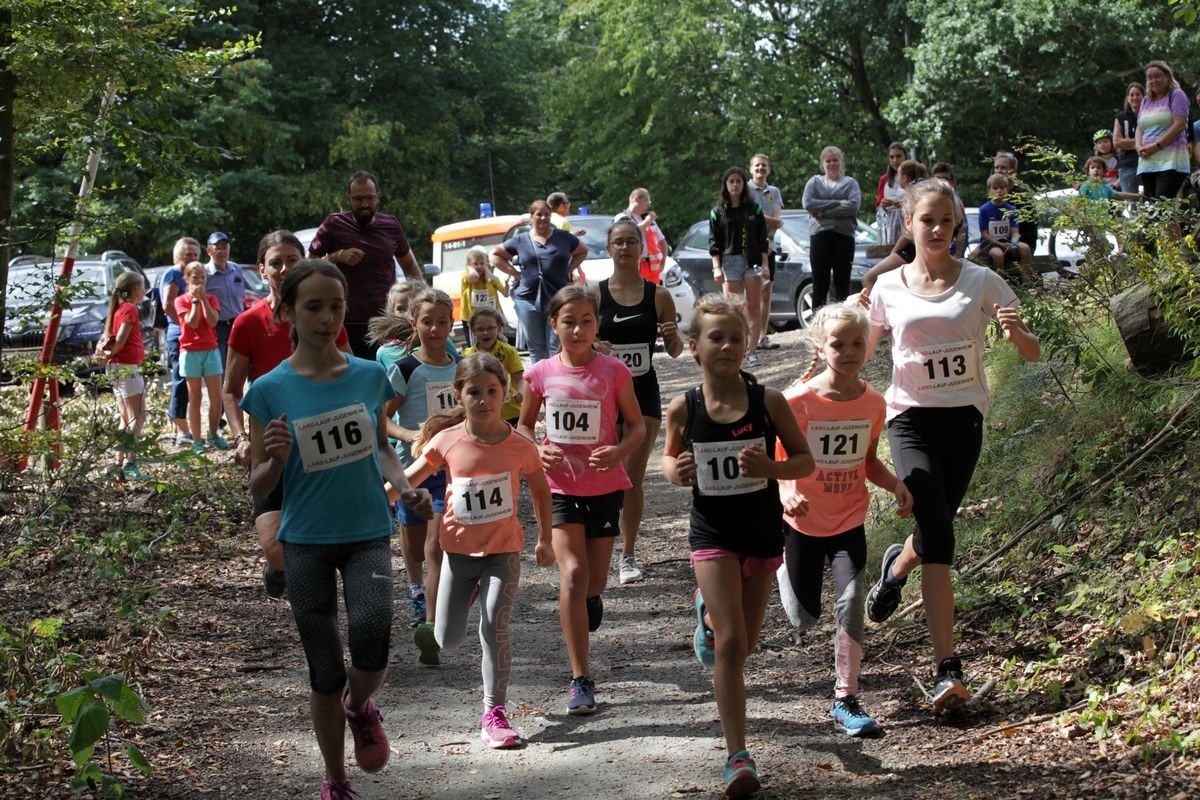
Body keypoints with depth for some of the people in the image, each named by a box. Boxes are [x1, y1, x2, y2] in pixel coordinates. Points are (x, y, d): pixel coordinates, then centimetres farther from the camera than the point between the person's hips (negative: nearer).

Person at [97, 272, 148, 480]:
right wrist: (111, 353, -4)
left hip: (116, 368, 10)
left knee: (127, 419, 14)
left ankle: (120, 463, 13)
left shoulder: (118, 308, 18)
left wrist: (106, 352, -2)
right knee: (138, 418, -11)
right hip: (127, 367, -10)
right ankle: (130, 463, -20)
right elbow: (121, 338, -19)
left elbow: (105, 338, 15)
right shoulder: (130, 309, -9)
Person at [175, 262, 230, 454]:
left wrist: (203, 298, -11)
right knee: (195, 397, 0)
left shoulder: (211, 299, 9)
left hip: (211, 350, 3)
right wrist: (195, 299, -12)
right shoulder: (181, 300, 1)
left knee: (216, 396, 0)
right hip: (191, 352, -3)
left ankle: (214, 435, 13)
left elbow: (212, 321, -8)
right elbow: (192, 322, -14)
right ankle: (196, 440, 2)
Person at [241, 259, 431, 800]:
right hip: (306, 541, -1)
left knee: (371, 644, -22)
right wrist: (277, 459, -24)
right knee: (325, 675, 6)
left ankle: (360, 705, 15)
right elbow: (259, 486, -3)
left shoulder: (369, 376, -1)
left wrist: (403, 485, -3)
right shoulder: (271, 390, -8)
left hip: (368, 533, 1)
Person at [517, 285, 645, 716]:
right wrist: (537, 451, -11)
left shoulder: (614, 371, -7)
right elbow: (524, 424, 10)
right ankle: (581, 679, -12)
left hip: (604, 486, 1)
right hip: (560, 484, 0)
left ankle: (589, 598, 52)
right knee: (572, 574, -14)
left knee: (594, 581, 11)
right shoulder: (541, 373, -3)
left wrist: (619, 451, -19)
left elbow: (637, 425, 1)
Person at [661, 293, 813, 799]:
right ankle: (738, 757, -6)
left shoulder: (768, 402, -10)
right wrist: (675, 471, -14)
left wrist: (772, 467, -23)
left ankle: (709, 613, 53)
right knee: (729, 644, -12)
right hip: (713, 534, -2)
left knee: (744, 644, 15)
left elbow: (806, 460, -2)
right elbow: (670, 456, 10)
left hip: (763, 533, 2)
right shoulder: (683, 409, -9)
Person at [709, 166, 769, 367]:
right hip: (729, 262, -1)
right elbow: (714, 242, 5)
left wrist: (765, 263, 0)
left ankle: (752, 351, -1)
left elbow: (762, 239, 8)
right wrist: (716, 267, -4)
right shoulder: (718, 212, 7)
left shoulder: (754, 209, 9)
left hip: (752, 261, 1)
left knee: (754, 308, -3)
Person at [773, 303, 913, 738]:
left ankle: (845, 701, 0)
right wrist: (786, 493, -36)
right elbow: (777, 461, -15)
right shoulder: (798, 400, -19)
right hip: (803, 522, -2)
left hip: (849, 521, 2)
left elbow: (868, 461, 8)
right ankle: (781, 566, 45)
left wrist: (896, 485, -10)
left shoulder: (872, 402, -6)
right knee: (805, 619, 11)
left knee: (850, 603, -13)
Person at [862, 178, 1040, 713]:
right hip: (911, 419, -2)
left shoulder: (981, 282, 0)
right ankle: (947, 669, -16)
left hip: (964, 419, 2)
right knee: (937, 536, -17)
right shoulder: (888, 288, 2)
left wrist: (1016, 333, -23)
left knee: (933, 532, 14)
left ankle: (896, 567, 53)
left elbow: (1033, 354, 0)